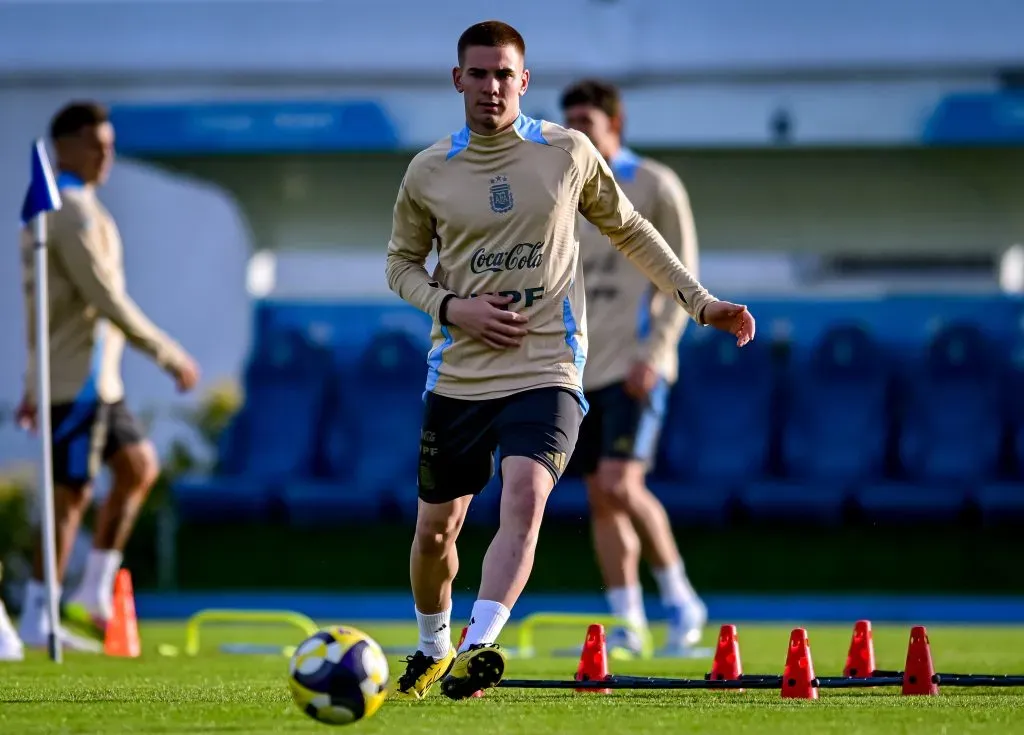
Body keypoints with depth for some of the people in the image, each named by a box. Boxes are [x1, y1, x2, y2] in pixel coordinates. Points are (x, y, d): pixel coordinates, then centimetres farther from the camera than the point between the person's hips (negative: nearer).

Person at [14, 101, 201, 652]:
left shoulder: (46, 209, 16)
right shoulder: (75, 213, -16)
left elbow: (42, 302, 21)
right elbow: (107, 301, -20)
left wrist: (34, 383, 24)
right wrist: (169, 356, -13)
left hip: (94, 377, 10)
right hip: (79, 377, -10)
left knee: (138, 467, 14)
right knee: (70, 494, -6)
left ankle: (93, 594, 12)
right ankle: (37, 621, -2)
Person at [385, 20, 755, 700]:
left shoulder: (568, 152, 1)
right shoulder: (428, 172, 2)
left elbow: (630, 231, 14)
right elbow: (402, 263, 13)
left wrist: (699, 300, 11)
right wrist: (451, 306, -7)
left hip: (545, 370, -2)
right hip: (458, 376, 2)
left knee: (524, 496, -27)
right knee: (436, 526, 9)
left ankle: (477, 650, -36)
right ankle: (433, 648, 36)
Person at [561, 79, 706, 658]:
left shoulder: (656, 187, -3)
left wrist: (655, 353, -15)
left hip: (634, 364, -6)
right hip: (582, 368, 6)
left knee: (620, 485, -18)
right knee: (600, 498, 3)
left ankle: (680, 599, -1)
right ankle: (628, 626, 7)